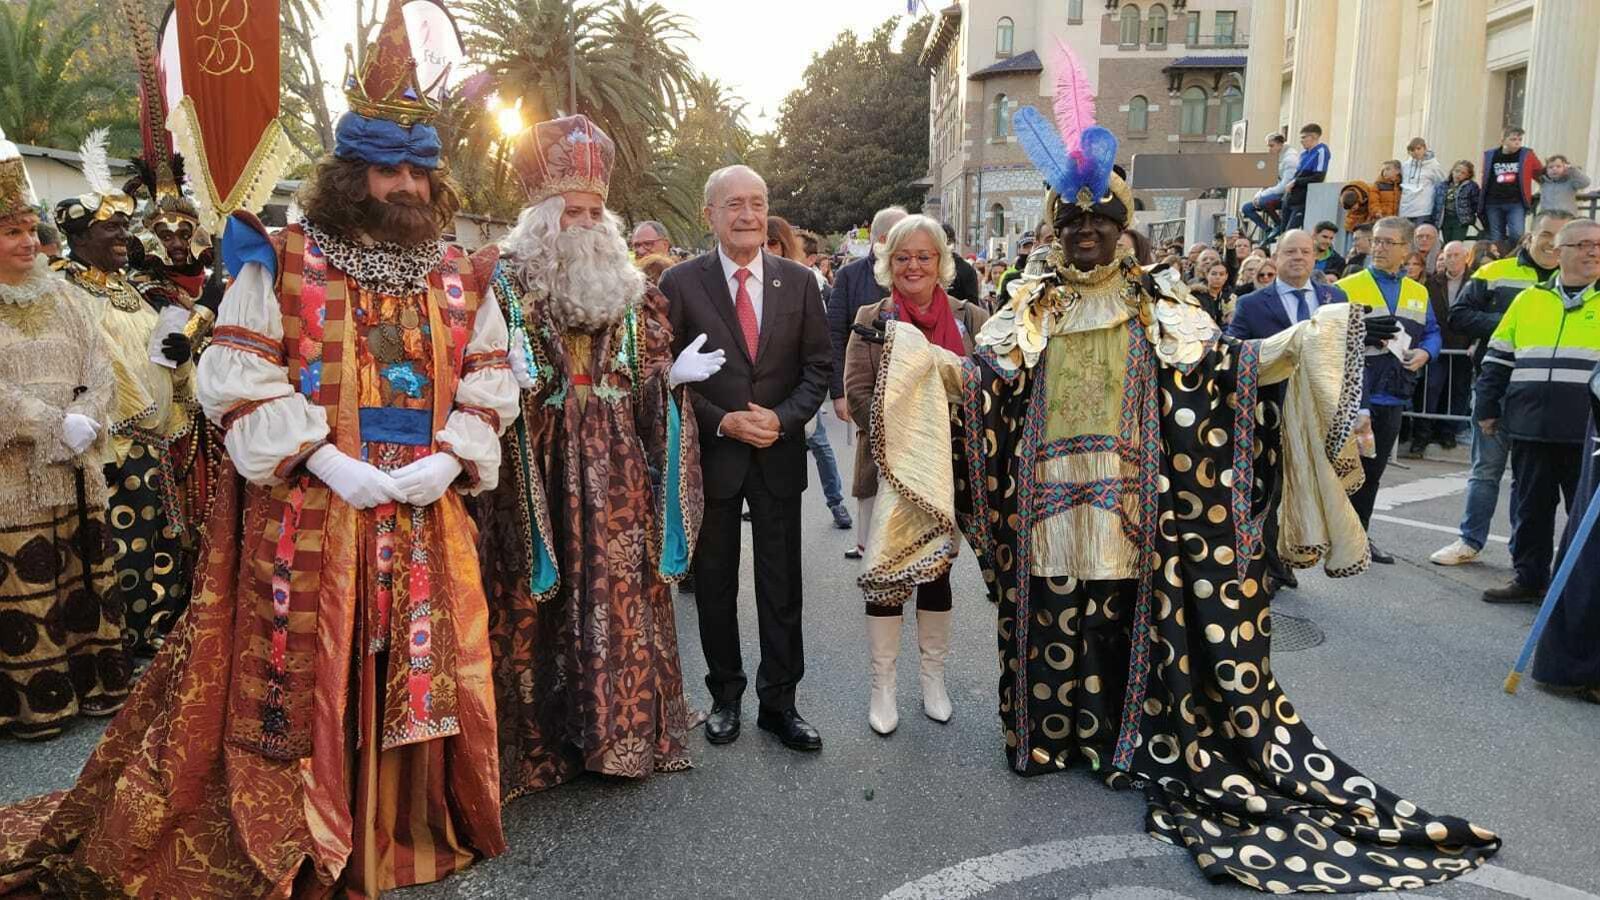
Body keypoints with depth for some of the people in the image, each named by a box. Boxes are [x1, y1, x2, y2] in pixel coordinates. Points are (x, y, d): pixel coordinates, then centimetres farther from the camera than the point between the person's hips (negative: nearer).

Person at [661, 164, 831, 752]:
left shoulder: (798, 281, 2)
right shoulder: (680, 283, -4)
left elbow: (818, 367, 3)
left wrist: (783, 418, -12)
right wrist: (724, 421, -15)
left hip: (778, 455, 1)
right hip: (711, 454, -1)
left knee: (781, 587, 7)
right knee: (714, 585, 11)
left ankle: (778, 702, 21)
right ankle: (725, 696, 28)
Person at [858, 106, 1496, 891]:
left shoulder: (1159, 305, 5)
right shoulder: (1029, 308, 7)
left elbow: (1222, 365, -1)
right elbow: (984, 377, 1)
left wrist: (1305, 342, -12)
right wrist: (918, 354, -14)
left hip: (1133, 503, -1)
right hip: (1049, 502, 1)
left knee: (1134, 618, 4)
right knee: (1057, 622, 7)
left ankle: (1136, 733, 21)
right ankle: (1058, 728, 23)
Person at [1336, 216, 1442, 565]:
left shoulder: (1419, 294, 12)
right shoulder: (1347, 287, -4)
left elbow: (1432, 333, 18)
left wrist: (1424, 352, -2)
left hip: (1393, 396, 5)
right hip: (1355, 394, -5)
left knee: (1374, 470, 13)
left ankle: (1359, 535, 24)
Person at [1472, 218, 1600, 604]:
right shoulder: (1529, 298, 10)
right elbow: (1498, 359, 13)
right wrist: (1486, 408, 10)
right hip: (1531, 427, 2)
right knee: (1530, 508, 10)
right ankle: (1529, 579, 22)